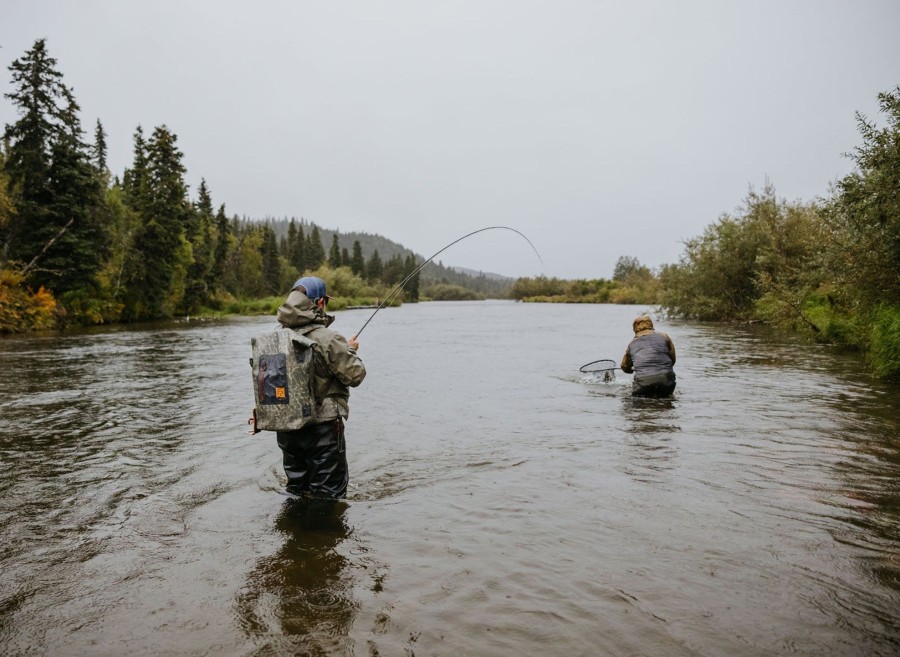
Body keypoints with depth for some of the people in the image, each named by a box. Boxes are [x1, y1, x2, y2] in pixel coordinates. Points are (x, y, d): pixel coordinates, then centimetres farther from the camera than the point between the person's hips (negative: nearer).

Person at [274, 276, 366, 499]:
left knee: (296, 491, 21)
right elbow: (355, 375, -13)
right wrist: (351, 351, 3)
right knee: (328, 495, 7)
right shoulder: (328, 338, -18)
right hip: (322, 427, -7)